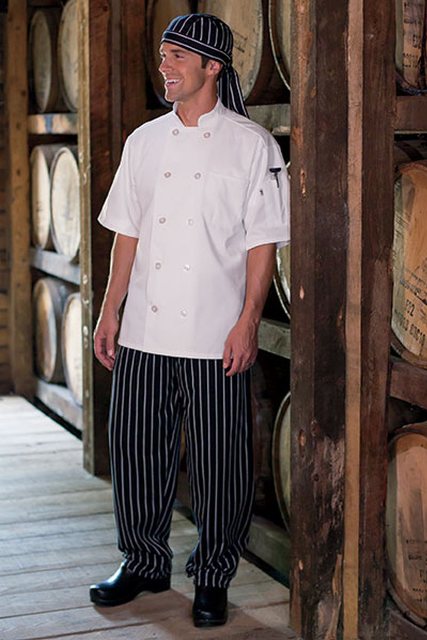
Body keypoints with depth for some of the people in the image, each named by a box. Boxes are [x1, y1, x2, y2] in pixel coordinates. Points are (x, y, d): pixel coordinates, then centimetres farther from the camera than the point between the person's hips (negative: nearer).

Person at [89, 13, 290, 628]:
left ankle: (213, 577, 19)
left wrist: (248, 322, -11)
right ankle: (144, 563, 28)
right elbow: (127, 232, 14)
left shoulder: (251, 144, -3)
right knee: (137, 449, 10)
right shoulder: (145, 141, 11)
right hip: (144, 332, 5)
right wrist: (110, 311, 9)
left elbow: (262, 242, -5)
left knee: (219, 461, 2)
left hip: (216, 338, -4)